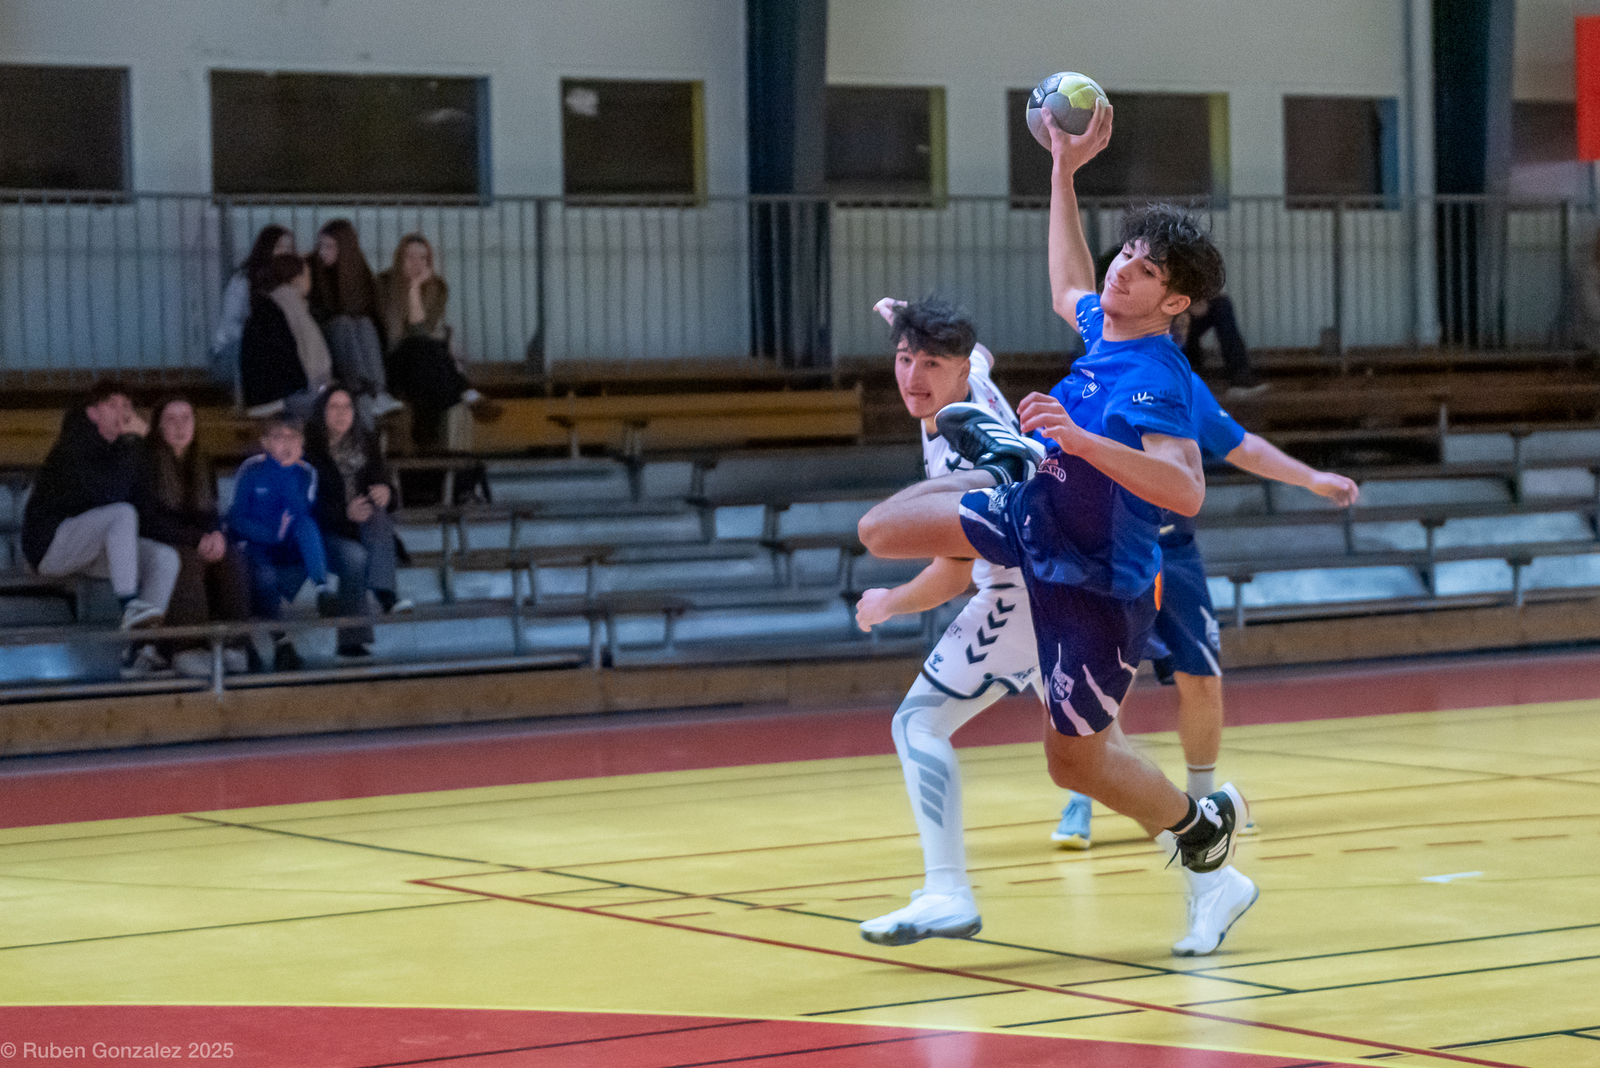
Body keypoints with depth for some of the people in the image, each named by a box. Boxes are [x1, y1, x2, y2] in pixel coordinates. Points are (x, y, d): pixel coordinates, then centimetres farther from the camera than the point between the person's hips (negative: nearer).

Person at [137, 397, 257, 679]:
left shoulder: (202, 468, 18)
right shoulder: (146, 462, -2)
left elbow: (210, 513, 14)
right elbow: (150, 519, -11)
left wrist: (216, 534, -13)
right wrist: (197, 539, -20)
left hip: (197, 543, 5)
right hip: (157, 545, -5)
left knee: (231, 559, -25)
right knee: (189, 560, -37)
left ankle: (233, 646, -31)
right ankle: (186, 648, -42)